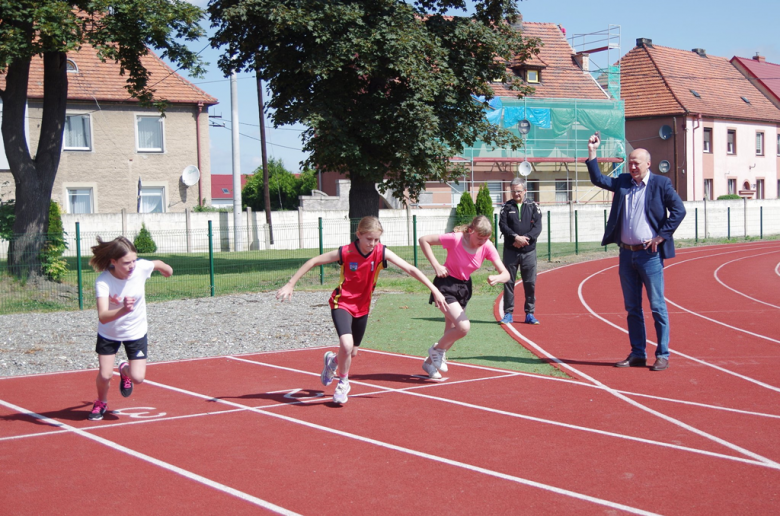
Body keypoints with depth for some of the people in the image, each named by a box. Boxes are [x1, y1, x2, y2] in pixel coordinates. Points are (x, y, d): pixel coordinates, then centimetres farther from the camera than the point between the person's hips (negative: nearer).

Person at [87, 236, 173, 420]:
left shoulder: (141, 267, -24)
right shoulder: (103, 282, -31)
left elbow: (159, 264, 2)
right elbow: (102, 316, -43)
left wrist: (167, 269, 24)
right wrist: (123, 310, -62)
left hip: (136, 331, 2)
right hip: (109, 334, -2)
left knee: (138, 378, -6)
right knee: (104, 375, -5)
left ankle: (125, 370, 32)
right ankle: (101, 403, 30)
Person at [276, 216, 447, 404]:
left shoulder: (382, 253, -17)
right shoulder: (345, 252, -22)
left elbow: (410, 269, -17)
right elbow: (313, 262, -14)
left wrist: (434, 290, -22)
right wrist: (290, 284, -14)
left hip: (362, 307, 4)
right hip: (342, 304, -4)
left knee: (352, 352, 13)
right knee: (347, 344, -25)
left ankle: (333, 360, 49)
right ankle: (343, 383, 2)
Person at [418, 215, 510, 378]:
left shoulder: (487, 247, -14)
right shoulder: (455, 239, -26)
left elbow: (505, 274, -15)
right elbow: (424, 240, -18)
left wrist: (497, 278, -39)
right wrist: (436, 265, -23)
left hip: (464, 286, 6)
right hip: (446, 284, -6)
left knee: (451, 332, 14)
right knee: (464, 327, -21)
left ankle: (430, 362, 38)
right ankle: (437, 349, 7)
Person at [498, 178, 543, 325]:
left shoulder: (533, 207, 6)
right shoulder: (507, 207, 7)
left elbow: (538, 227, -3)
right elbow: (503, 225, -5)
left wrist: (525, 238, -18)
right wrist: (516, 237, -19)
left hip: (529, 251, 0)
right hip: (510, 251, 0)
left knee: (530, 283, 1)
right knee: (509, 282, 2)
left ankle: (530, 314, 10)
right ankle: (508, 314, 8)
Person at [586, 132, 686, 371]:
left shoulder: (661, 184, -3)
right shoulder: (622, 182, 11)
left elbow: (679, 210, -7)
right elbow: (598, 179, 10)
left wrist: (661, 236, -12)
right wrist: (592, 153, 1)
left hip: (649, 254, -5)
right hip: (626, 253, 6)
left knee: (657, 306, -1)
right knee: (632, 308, 10)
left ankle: (662, 355, 5)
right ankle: (637, 354, 17)